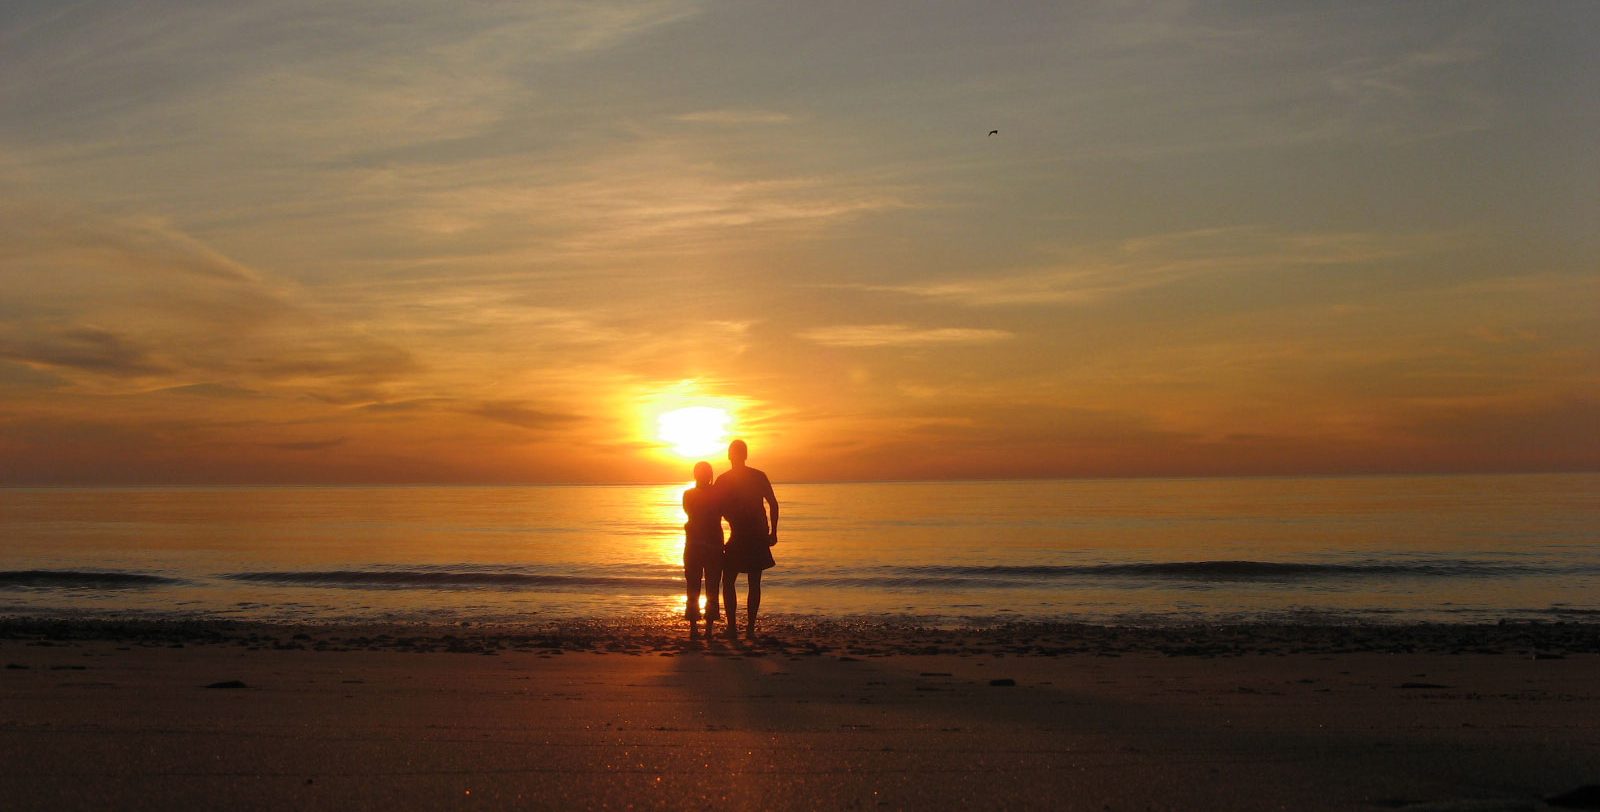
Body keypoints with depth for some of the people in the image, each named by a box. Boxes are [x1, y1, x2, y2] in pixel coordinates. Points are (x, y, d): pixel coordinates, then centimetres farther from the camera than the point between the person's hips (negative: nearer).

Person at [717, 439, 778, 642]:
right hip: (758, 537, 3)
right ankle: (750, 628, 4)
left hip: (738, 537, -3)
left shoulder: (723, 480, -4)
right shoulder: (759, 477, 3)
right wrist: (773, 532, 5)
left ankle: (732, 627, -3)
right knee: (754, 584, 9)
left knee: (729, 582, 8)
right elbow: (773, 505, 0)